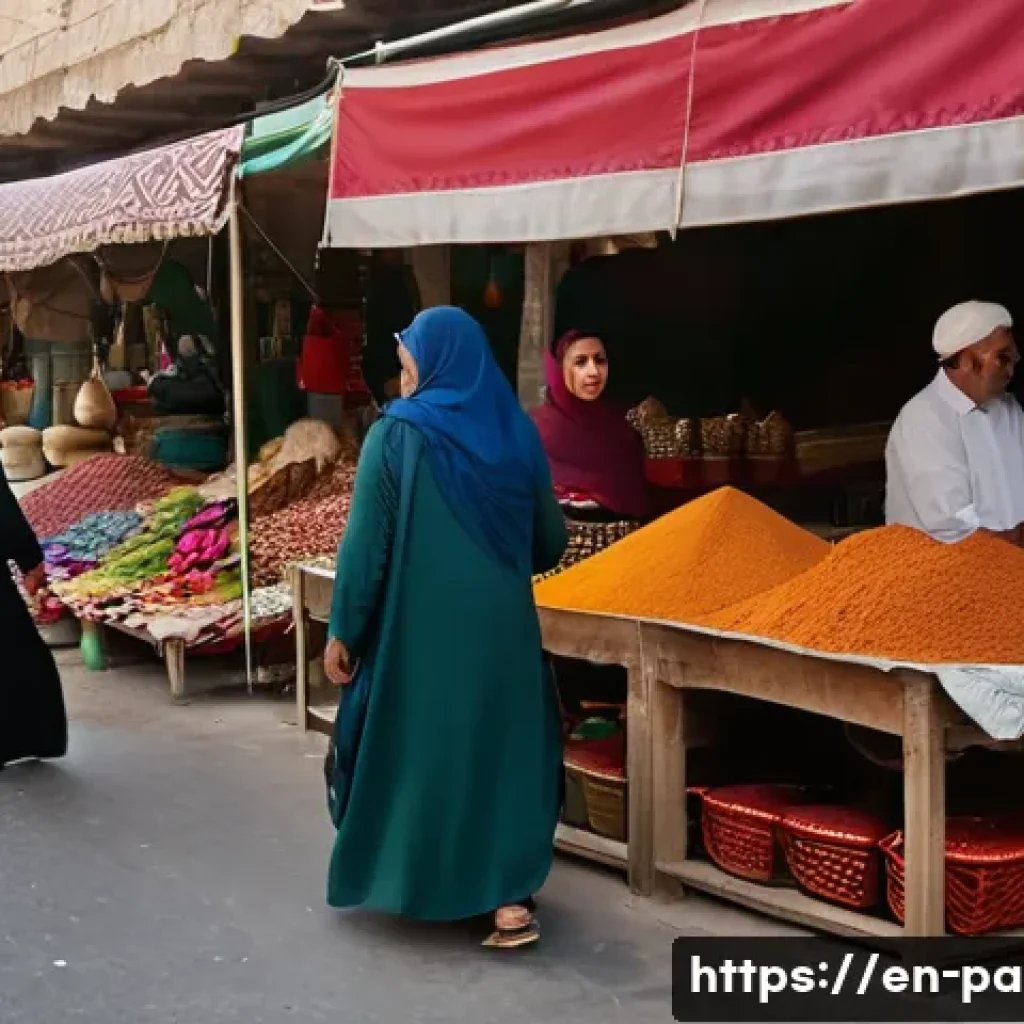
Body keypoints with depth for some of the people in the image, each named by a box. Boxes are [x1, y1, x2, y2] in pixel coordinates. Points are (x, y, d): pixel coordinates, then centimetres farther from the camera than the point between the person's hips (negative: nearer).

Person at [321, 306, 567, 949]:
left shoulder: (397, 435, -10)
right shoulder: (516, 432, 2)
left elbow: (366, 543, -12)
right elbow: (552, 540, 8)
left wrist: (343, 632, -3)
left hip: (418, 630, -3)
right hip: (502, 629, 3)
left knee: (409, 745, 15)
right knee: (507, 745, 13)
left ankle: (405, 879, 30)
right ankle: (513, 897, 8)